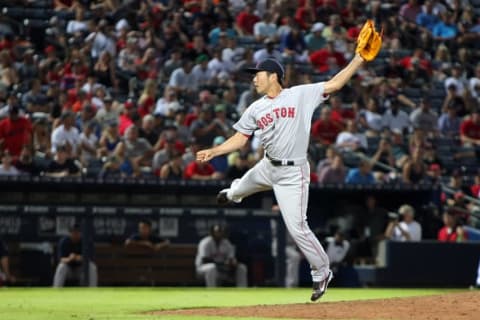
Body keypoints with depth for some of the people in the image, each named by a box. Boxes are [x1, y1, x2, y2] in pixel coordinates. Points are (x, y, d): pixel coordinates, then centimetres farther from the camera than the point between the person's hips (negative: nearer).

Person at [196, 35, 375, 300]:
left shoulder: (301, 95, -11)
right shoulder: (255, 109, 2)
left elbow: (334, 84, -15)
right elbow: (240, 138, 5)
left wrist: (357, 61, -24)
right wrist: (214, 151, -7)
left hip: (293, 172, -6)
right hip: (268, 167, 6)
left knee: (297, 227, -11)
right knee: (244, 184, 36)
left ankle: (322, 272, 6)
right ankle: (233, 194, 76)